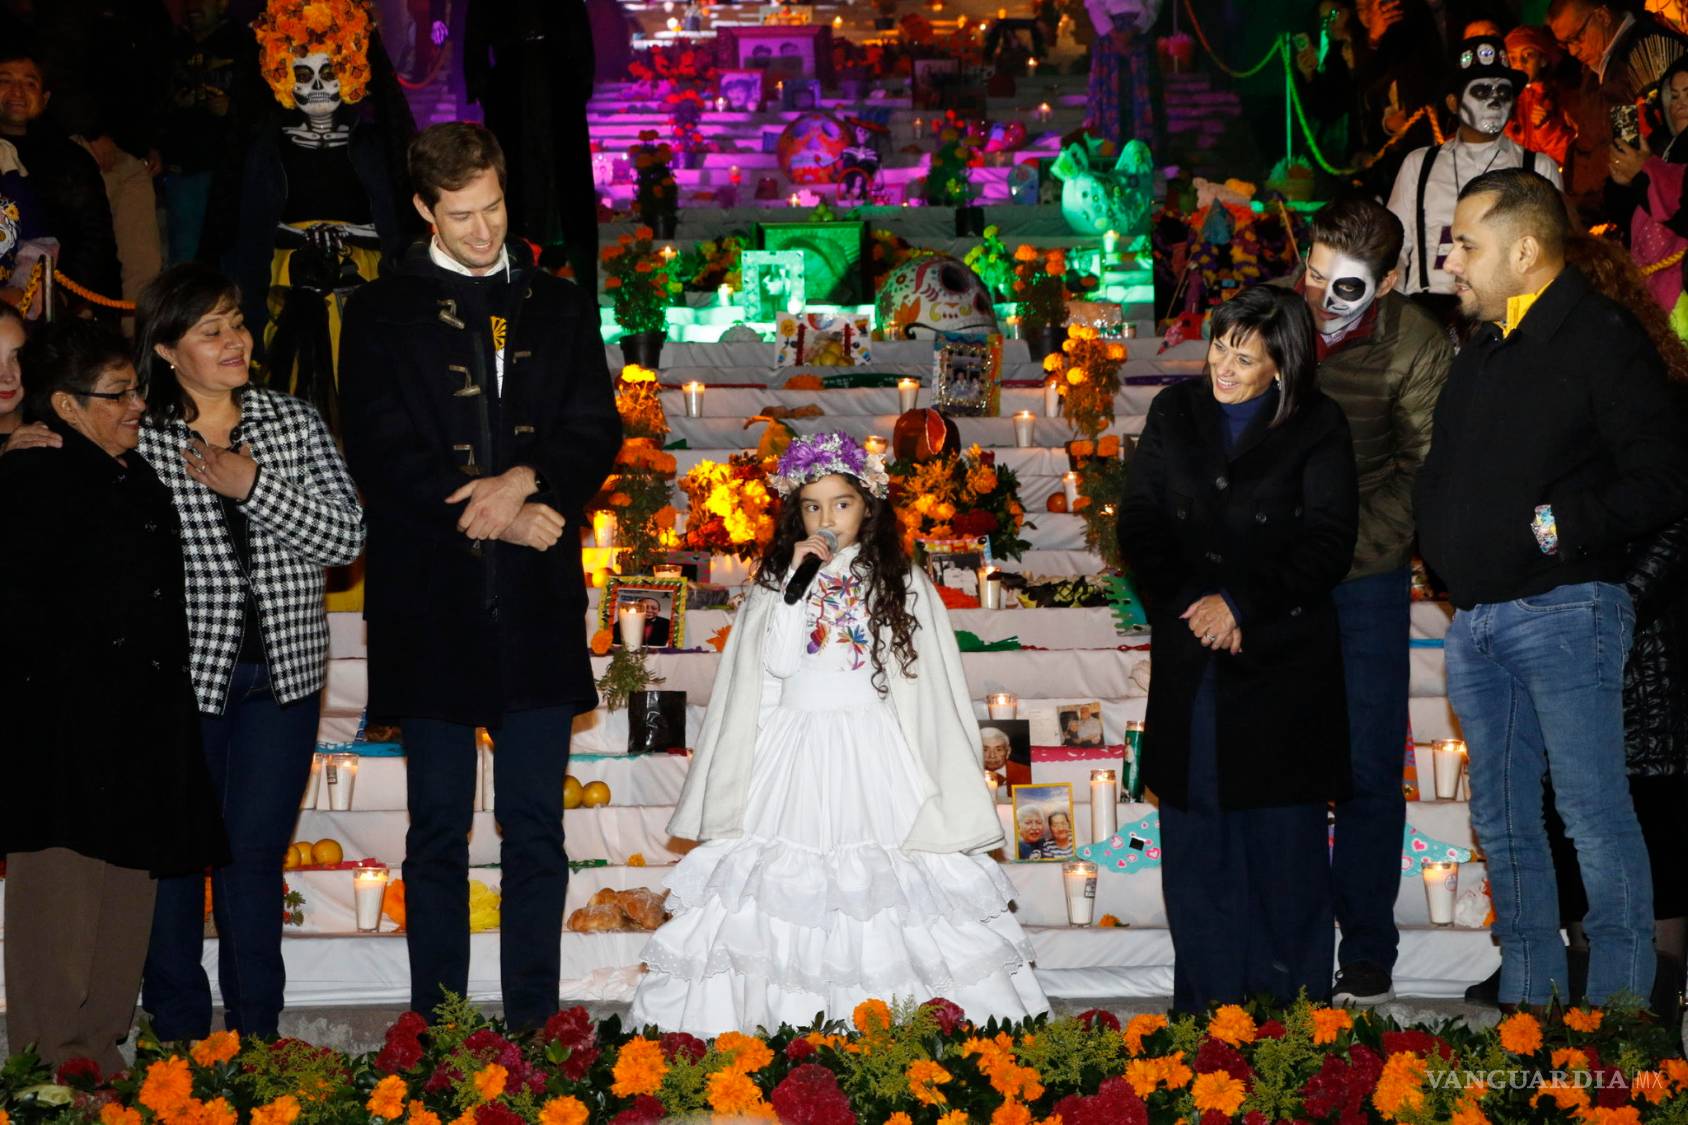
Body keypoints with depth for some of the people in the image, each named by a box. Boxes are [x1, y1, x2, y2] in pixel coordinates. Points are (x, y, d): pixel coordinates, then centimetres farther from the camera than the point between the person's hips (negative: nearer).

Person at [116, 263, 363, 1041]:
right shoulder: (138, 437, -4)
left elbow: (346, 537, -5)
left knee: (256, 856, 7)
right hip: (179, 678, -2)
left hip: (282, 676, 2)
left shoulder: (293, 422, 4)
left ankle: (257, 1039, 17)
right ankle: (179, 1039, 18)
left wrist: (253, 486, -14)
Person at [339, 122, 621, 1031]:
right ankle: (435, 1027, 9)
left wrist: (523, 480, -13)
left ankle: (532, 1024, 9)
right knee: (438, 829, 3)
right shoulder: (382, 314, 6)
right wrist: (496, 516, -11)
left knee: (536, 828, 3)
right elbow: (380, 454, -3)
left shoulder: (561, 306, 14)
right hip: (431, 600, -2)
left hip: (537, 600, 2)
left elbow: (596, 432, 7)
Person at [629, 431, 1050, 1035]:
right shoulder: (776, 583, 10)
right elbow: (777, 663, -4)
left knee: (886, 889, -9)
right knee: (785, 887, -8)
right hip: (794, 753, 1)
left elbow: (926, 686, 6)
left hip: (874, 755, -1)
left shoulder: (903, 584, 7)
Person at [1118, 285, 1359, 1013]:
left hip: (1283, 659, -3)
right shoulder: (1174, 414, 9)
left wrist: (1243, 605, -13)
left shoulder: (1317, 429, 0)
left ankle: (1294, 1001, 8)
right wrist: (1187, 605, -6)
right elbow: (1139, 523, 7)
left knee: (1286, 831, -1)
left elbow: (1326, 544, -6)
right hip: (1189, 659, 3)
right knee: (1195, 828, 4)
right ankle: (1205, 1001, 11)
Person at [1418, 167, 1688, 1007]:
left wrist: (1561, 524, -17)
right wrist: (1442, 547, 11)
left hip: (1561, 611, -8)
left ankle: (1618, 994, -1)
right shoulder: (1479, 353, 18)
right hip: (1475, 617, 8)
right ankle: (1527, 990, 20)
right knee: (1501, 819, 11)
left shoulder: (1602, 338, -8)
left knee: (1593, 810, -7)